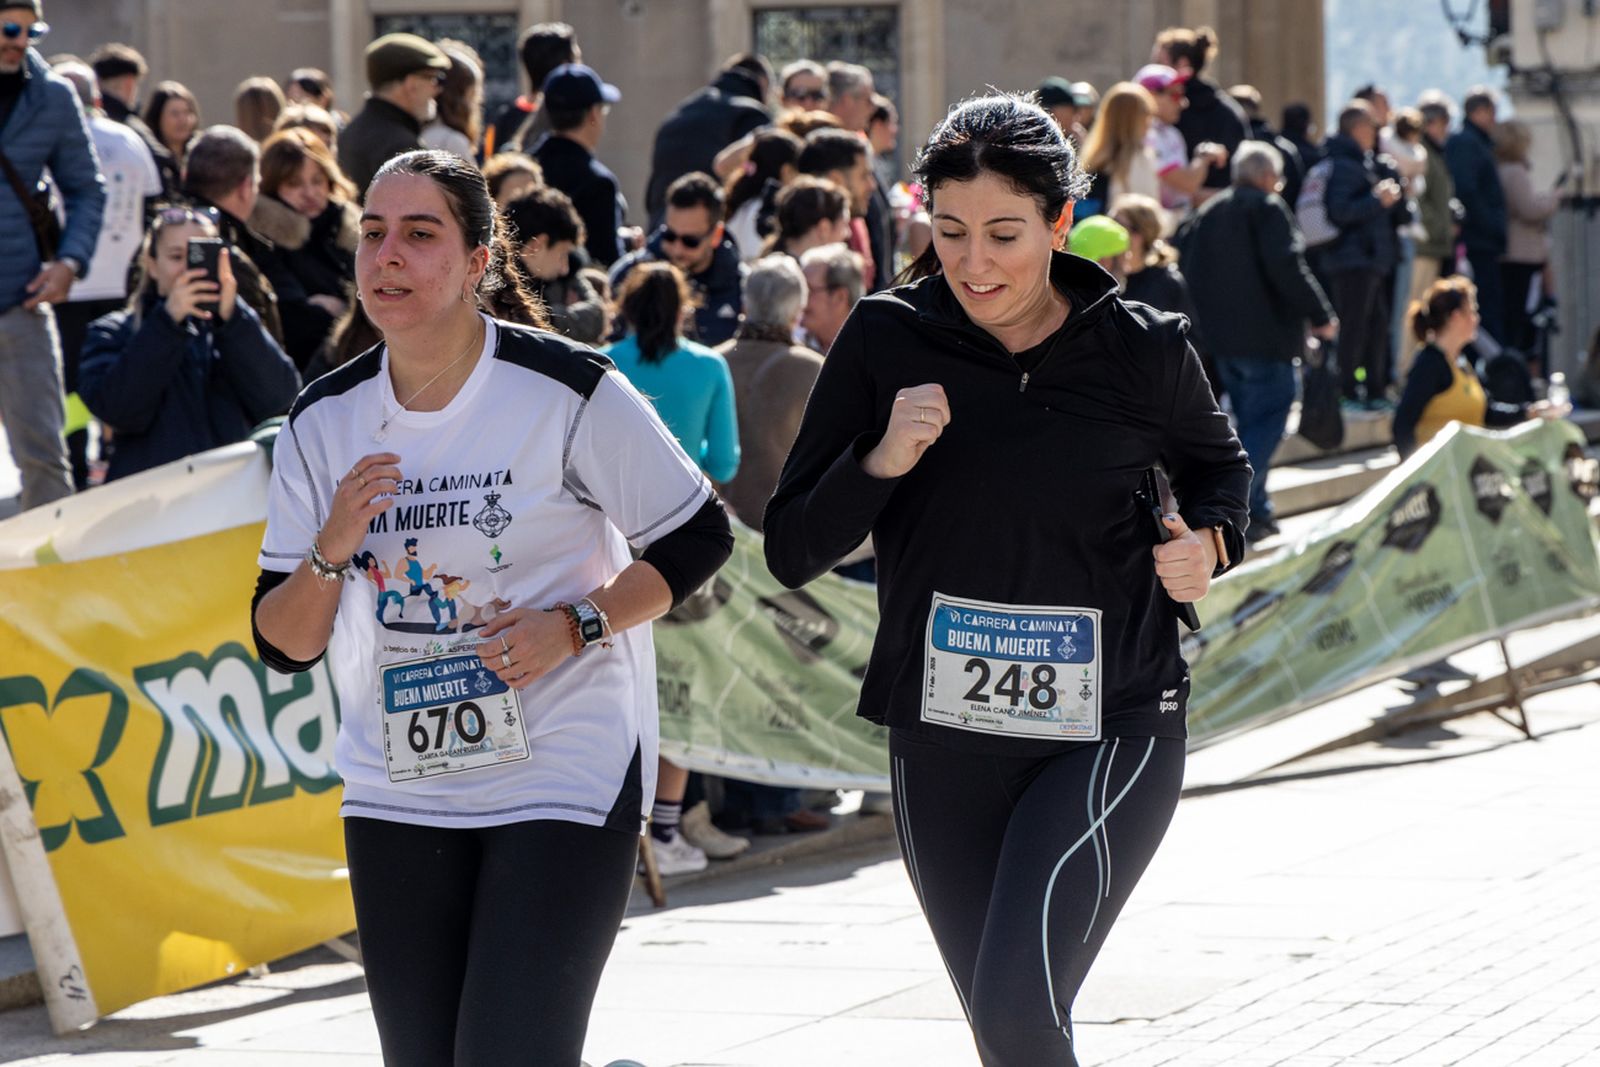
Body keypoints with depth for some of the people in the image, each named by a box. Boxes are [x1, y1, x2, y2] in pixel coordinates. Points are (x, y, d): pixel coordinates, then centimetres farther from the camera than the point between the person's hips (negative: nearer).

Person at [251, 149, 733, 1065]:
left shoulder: (570, 391, -10)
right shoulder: (326, 421, 2)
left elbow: (701, 539, -1)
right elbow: (282, 644, 4)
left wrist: (578, 628, -14)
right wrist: (330, 552, -16)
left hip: (566, 778, -5)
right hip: (397, 792, 5)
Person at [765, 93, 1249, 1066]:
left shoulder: (1143, 352, -5)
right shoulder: (889, 341, -3)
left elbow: (1218, 464, 18)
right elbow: (793, 553, -2)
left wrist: (1210, 542, -3)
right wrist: (880, 462, -19)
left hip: (1111, 729, -3)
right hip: (943, 739, 3)